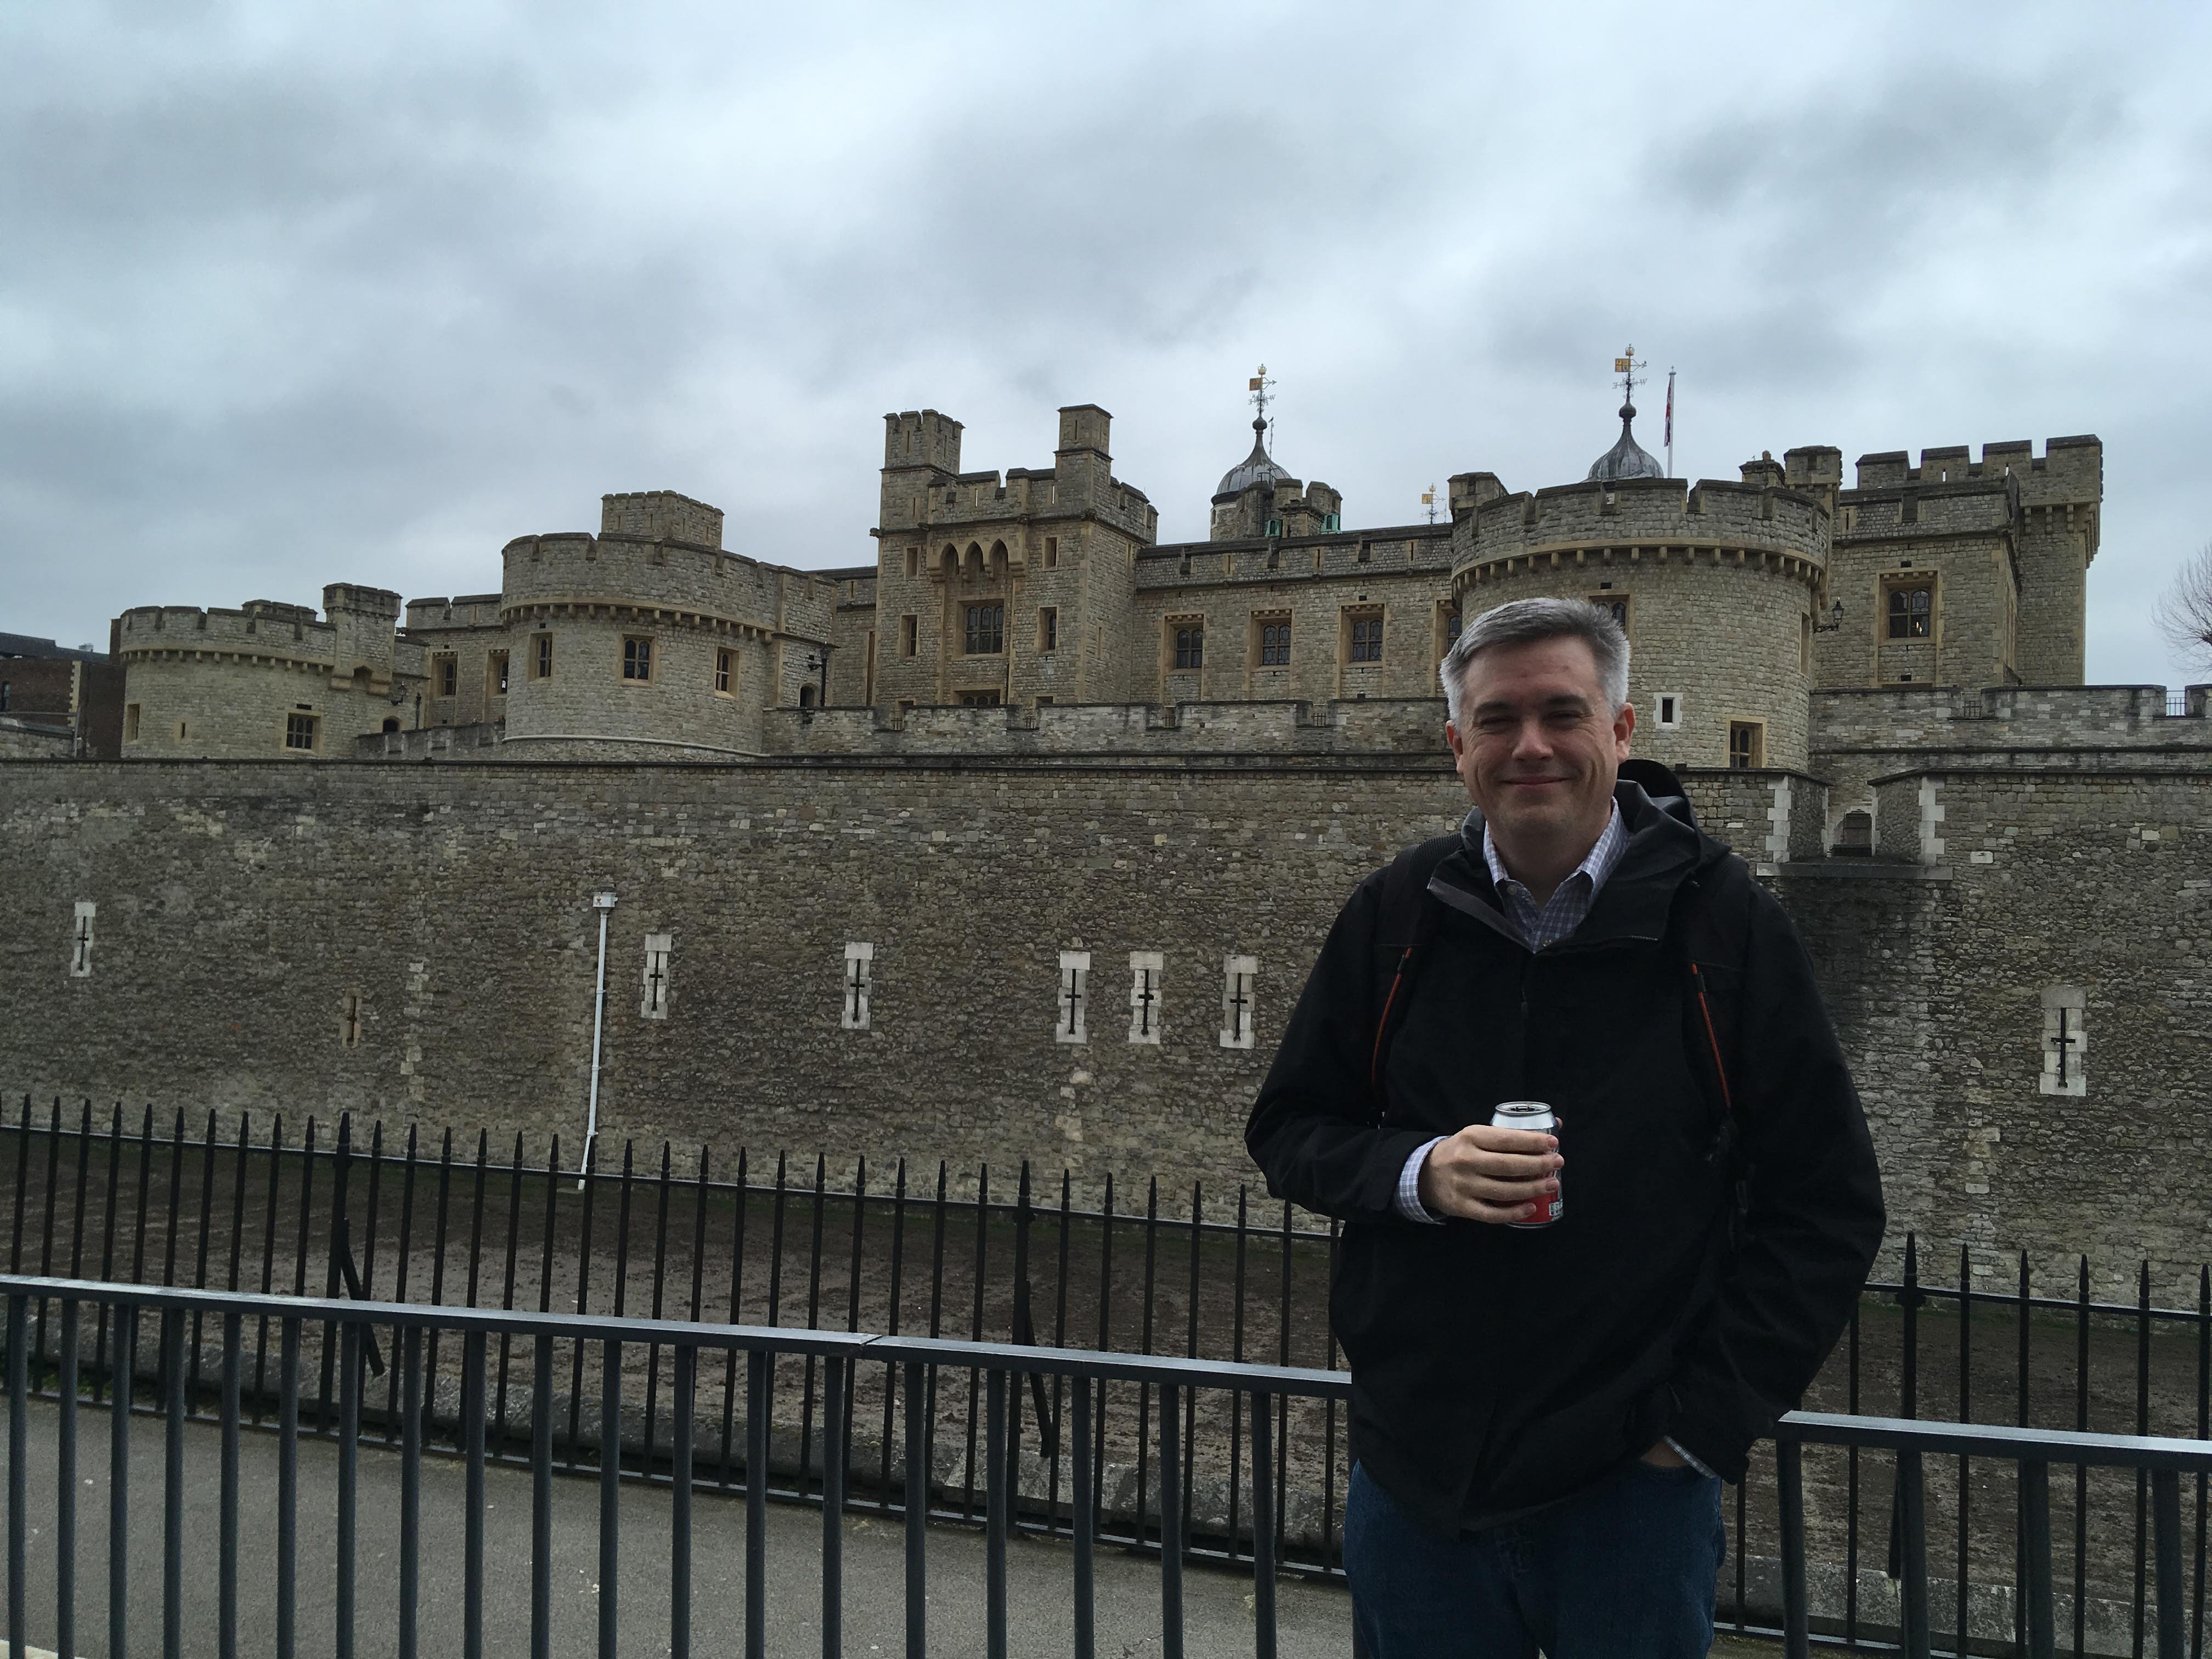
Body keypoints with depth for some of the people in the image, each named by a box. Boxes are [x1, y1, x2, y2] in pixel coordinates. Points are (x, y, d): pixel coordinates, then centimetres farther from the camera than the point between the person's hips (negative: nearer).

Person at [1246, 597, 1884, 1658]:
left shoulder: (1720, 919, -5)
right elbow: (1286, 1132, 7)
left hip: (1633, 1485, -2)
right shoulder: (1398, 915, 1)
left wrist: (1706, 1420, -7)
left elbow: (1830, 1203, -2)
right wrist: (1418, 1174, -13)